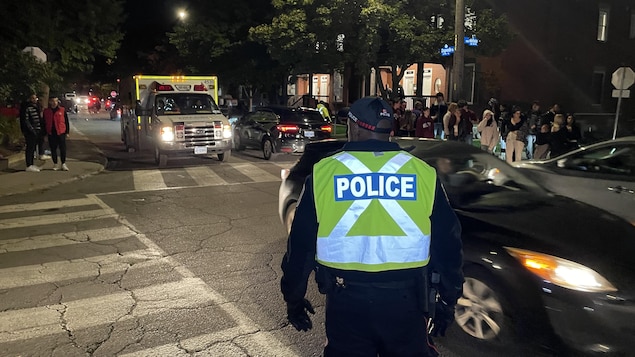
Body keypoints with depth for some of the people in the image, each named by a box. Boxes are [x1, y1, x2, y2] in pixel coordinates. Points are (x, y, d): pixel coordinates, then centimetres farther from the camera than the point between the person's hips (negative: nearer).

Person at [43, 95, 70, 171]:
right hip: (51, 133, 2)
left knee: (63, 149, 1)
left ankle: (63, 164, 12)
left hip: (61, 133, -2)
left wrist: (67, 132, 1)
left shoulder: (62, 110, 1)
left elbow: (66, 122, 4)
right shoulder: (46, 111, 6)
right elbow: (44, 123, 11)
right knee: (53, 149, 7)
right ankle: (55, 164, 17)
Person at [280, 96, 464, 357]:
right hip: (405, 298, 1)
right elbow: (448, 244, 4)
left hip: (346, 299, -1)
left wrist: (293, 298, 13)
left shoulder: (323, 173, -3)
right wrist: (448, 299, 16)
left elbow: (301, 245, 0)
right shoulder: (424, 174, -1)